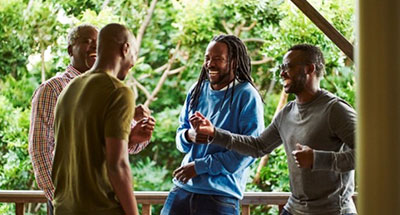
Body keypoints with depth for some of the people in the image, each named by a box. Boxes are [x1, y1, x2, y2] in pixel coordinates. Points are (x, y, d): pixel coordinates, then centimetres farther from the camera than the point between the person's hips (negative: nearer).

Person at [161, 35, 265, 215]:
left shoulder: (247, 96, -8)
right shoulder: (197, 91, 9)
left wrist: (199, 166, -14)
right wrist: (188, 136, -9)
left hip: (220, 195, -5)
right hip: (182, 189, 5)